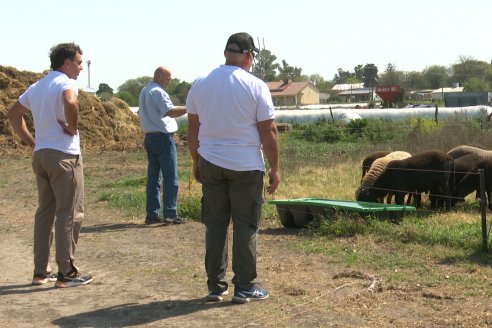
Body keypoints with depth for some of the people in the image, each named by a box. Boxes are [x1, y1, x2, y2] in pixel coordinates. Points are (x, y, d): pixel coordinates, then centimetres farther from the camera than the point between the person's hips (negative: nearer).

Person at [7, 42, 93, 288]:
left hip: (40, 155, 8)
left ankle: (41, 271, 18)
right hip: (64, 155, -8)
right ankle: (66, 273, 0)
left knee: (45, 212, 14)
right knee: (69, 213, -2)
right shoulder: (65, 82, -10)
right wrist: (72, 128, -16)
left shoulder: (37, 86, 16)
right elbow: (70, 102, -33)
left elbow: (14, 114, 20)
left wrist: (30, 141, 15)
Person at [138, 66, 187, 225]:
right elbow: (171, 111, -24)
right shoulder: (158, 92, -13)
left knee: (153, 176, 9)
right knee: (170, 177, -5)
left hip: (149, 137, 9)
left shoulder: (144, 92, 17)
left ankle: (152, 214, 9)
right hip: (163, 137, -9)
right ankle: (170, 214, -7)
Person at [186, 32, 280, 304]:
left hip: (211, 164, 4)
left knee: (215, 225, 10)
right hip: (246, 166, -4)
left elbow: (193, 128, 10)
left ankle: (215, 286, 14)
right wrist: (274, 168, 1)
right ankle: (244, 288, 8)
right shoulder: (255, 87, -8)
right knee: (245, 226, 4)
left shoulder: (200, 84, 4)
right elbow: (268, 131, -7)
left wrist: (196, 161, 20)